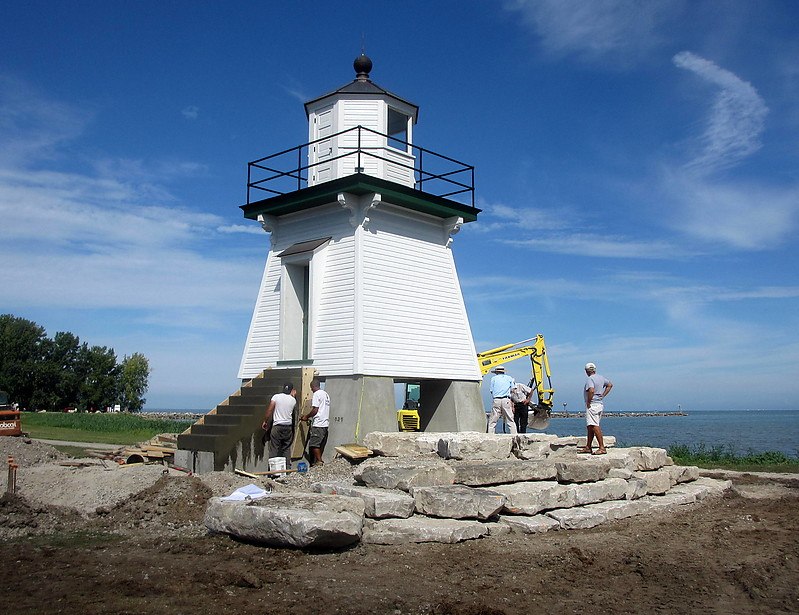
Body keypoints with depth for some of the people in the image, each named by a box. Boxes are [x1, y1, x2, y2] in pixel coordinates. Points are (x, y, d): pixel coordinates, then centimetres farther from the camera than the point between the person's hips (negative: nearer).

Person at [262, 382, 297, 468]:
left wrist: (265, 421, 2)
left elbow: (269, 410, -7)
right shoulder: (293, 400, 5)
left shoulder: (276, 396, -3)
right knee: (287, 449, 10)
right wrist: (294, 395, 31)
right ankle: (287, 467, 9)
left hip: (277, 426, -2)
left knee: (274, 449, 0)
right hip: (288, 426, 3)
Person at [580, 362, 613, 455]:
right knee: (589, 427, 15)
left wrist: (588, 402, -17)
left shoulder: (589, 379, -14)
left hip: (592, 405, -10)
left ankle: (602, 448, -18)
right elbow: (610, 385, 27)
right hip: (601, 404, 10)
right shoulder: (601, 378, 13)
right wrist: (603, 395, 20)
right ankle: (588, 447, 21)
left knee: (594, 426, -13)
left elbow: (591, 391, -30)